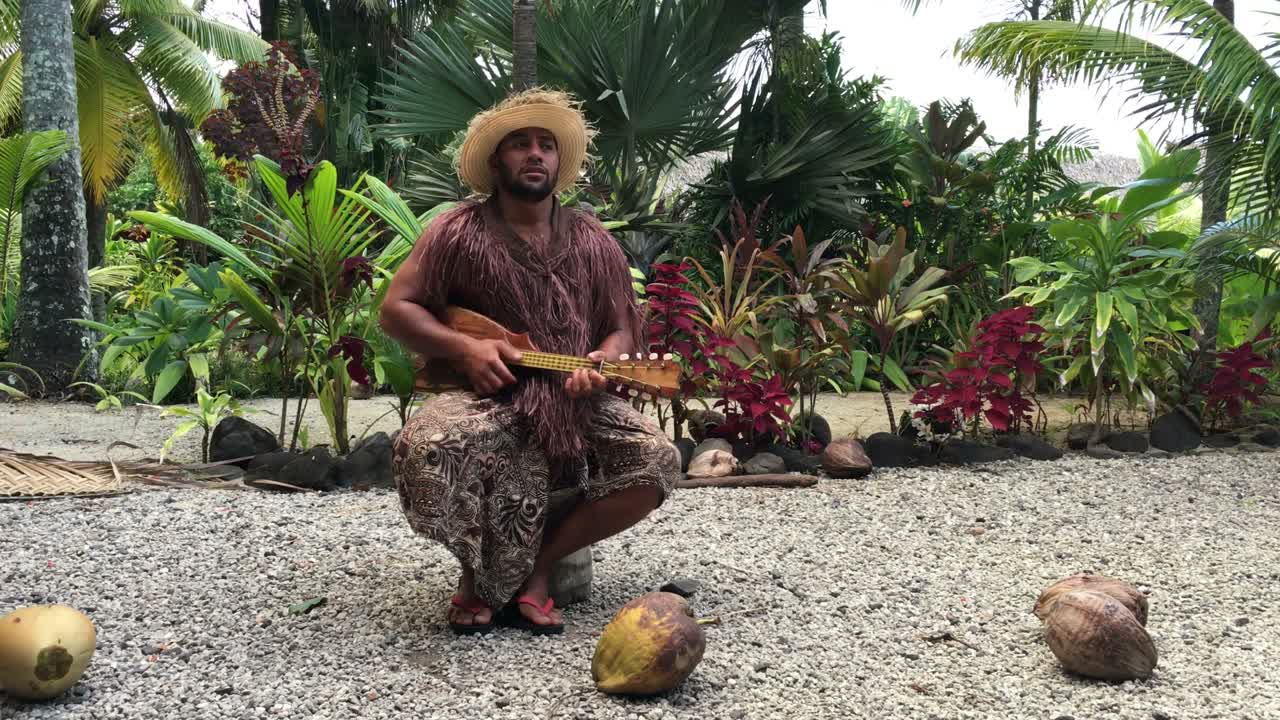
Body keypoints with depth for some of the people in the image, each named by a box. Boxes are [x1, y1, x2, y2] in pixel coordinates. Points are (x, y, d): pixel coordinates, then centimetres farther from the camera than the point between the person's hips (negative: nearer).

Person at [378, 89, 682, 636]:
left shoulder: (592, 241, 9)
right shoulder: (459, 233, 1)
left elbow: (622, 330, 12)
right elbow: (396, 309, 1)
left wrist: (603, 361, -13)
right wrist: (463, 349, -15)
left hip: (575, 402, 3)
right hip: (487, 397, -3)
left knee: (656, 460, -21)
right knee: (425, 448, -35)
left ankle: (538, 566, -5)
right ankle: (477, 573, -5)